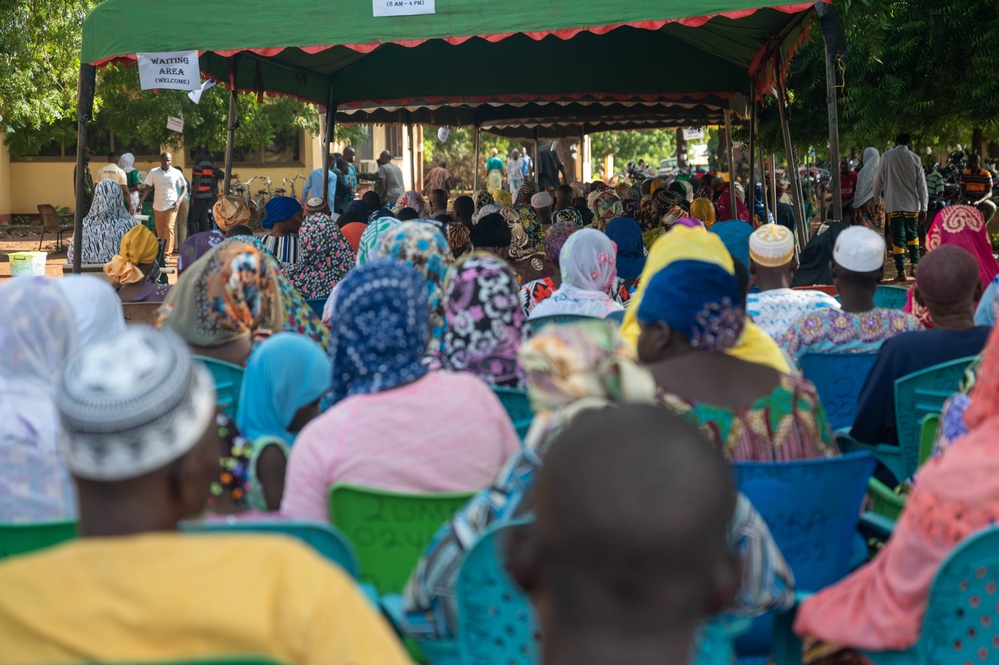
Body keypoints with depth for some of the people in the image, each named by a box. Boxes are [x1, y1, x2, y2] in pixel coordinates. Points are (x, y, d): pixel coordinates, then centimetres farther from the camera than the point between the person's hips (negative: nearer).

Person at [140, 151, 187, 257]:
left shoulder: (176, 173, -2)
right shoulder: (153, 172, 1)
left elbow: (184, 188, 6)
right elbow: (147, 188, 6)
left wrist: (178, 201, -8)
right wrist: (141, 202, -5)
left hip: (171, 206, -2)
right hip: (158, 206, 2)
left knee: (169, 228, -15)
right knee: (160, 231, 9)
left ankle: (167, 254, -16)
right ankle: (159, 253, 23)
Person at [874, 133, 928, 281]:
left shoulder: (886, 157, -3)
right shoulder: (915, 159, 1)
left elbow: (878, 181, 2)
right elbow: (921, 184, 3)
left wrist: (877, 199, 17)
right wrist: (923, 208, 8)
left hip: (894, 204, -2)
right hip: (912, 204, 2)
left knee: (898, 238, 0)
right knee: (912, 235, 19)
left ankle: (901, 272, -3)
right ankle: (914, 265, 11)